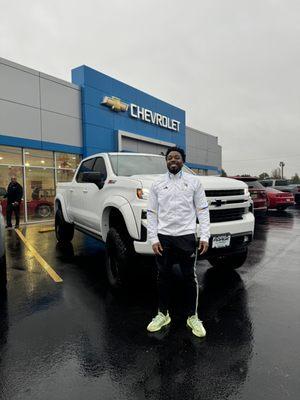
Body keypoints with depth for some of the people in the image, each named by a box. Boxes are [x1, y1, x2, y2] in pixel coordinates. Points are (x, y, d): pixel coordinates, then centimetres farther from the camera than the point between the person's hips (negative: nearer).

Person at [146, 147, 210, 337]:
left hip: (186, 236, -1)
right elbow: (152, 213, 4)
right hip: (164, 237, 2)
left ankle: (193, 316, 27)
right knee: (163, 277, 12)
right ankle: (163, 314, 31)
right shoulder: (157, 184, 7)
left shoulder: (194, 181, 4)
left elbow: (203, 210, 1)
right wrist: (153, 239, -4)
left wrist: (205, 236, -8)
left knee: (190, 278, 7)